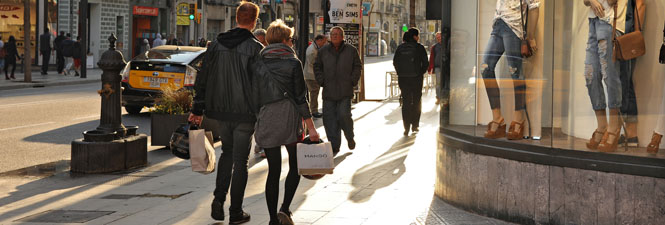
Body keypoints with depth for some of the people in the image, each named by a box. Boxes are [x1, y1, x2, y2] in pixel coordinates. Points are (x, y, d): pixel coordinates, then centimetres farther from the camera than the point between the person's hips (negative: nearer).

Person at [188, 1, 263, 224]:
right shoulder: (255, 48, -11)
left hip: (221, 112, 4)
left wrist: (197, 109, 11)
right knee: (240, 160, 5)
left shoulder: (216, 44, 4)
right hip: (245, 113, -4)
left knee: (227, 153, 22)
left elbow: (203, 78, 6)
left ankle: (219, 197, 6)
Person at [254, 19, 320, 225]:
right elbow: (301, 97, -8)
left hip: (266, 121, 3)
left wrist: (256, 119, 17)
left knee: (273, 171, 9)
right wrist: (311, 127, -4)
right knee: (295, 166, 14)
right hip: (290, 120, -3)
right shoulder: (293, 63, -6)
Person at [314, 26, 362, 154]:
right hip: (328, 92, 2)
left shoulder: (351, 50, 4)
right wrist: (321, 81, 5)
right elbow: (317, 67, 16)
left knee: (344, 115, -12)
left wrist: (352, 81, -1)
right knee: (330, 119, 0)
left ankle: (350, 138, 16)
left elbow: (357, 67, 9)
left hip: (345, 91, -2)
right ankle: (334, 146, 9)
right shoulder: (323, 51, 8)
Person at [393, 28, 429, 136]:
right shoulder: (419, 48, -6)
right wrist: (421, 73, 7)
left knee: (405, 102, 7)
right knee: (416, 102, 13)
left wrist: (400, 73, 13)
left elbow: (395, 62, 5)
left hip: (403, 79, 3)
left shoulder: (400, 47, 4)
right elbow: (425, 63, -7)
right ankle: (415, 125, 14)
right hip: (416, 78, -2)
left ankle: (406, 127, 1)